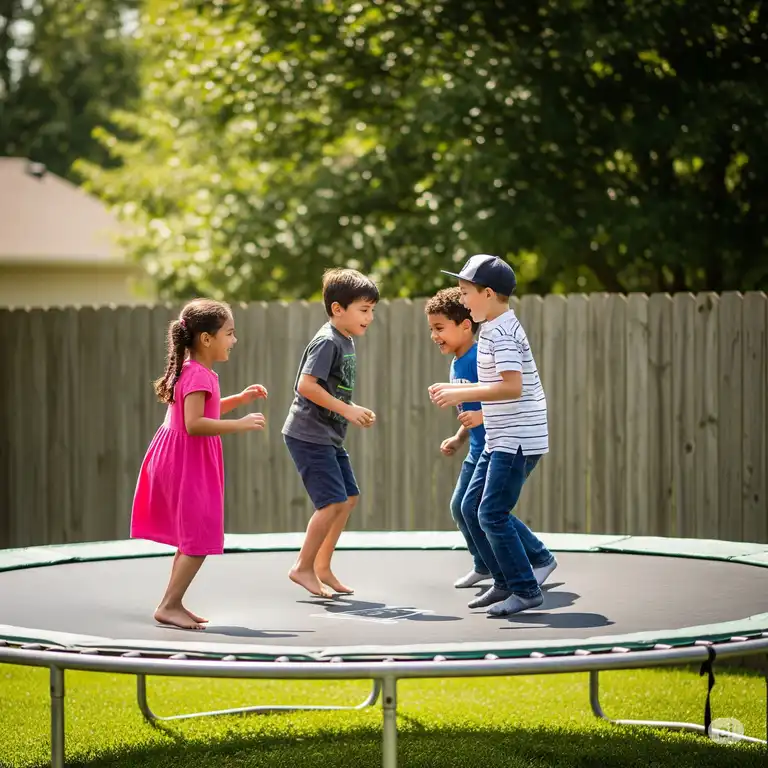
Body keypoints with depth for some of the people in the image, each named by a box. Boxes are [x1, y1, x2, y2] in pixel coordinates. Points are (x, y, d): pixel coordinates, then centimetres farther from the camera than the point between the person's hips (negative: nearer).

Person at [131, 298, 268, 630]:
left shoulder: (191, 371, 12)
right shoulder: (199, 375, -19)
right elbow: (194, 424, -29)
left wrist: (241, 398, 16)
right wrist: (239, 425, -27)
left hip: (183, 462, 11)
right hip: (188, 466, -11)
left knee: (192, 538, 17)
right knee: (200, 540, -8)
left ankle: (173, 603, 23)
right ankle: (169, 606, -7)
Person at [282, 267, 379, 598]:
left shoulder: (346, 342, 12)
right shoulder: (327, 342, -17)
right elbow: (306, 385, -25)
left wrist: (355, 412, 6)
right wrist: (346, 410, -22)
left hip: (329, 435, 10)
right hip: (309, 434, -10)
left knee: (349, 497, 12)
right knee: (333, 502, -12)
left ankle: (322, 567, 20)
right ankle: (303, 568, 0)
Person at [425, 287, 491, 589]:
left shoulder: (482, 359, -20)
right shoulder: (456, 365, 11)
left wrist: (482, 417, -33)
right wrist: (459, 438, 11)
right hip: (478, 449, 10)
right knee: (460, 507, 12)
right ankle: (484, 566, 28)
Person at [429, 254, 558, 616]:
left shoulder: (502, 332, -16)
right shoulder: (493, 329, 16)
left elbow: (512, 386, -27)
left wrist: (462, 394, -22)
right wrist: (456, 389, 15)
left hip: (517, 440, -11)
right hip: (501, 440, 11)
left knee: (492, 514, -9)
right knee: (471, 507, 11)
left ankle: (525, 590, -1)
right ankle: (507, 580, 18)